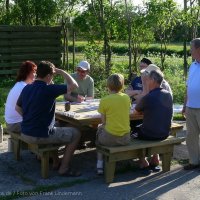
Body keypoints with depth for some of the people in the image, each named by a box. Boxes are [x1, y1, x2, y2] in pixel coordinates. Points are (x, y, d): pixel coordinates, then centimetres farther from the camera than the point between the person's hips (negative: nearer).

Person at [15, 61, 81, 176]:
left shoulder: (27, 88, 3)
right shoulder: (49, 89, -20)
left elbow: (18, 108, 15)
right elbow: (74, 85, -15)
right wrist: (61, 71, -4)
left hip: (25, 133, 8)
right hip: (40, 136, -8)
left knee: (55, 128, 36)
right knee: (76, 134, 8)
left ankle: (56, 162, 38)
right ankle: (64, 168, 9)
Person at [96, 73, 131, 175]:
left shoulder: (104, 100, -11)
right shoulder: (126, 98, 0)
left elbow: (103, 122, -4)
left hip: (110, 138, -4)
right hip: (125, 138, 4)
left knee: (100, 129, 29)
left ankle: (100, 164, 28)